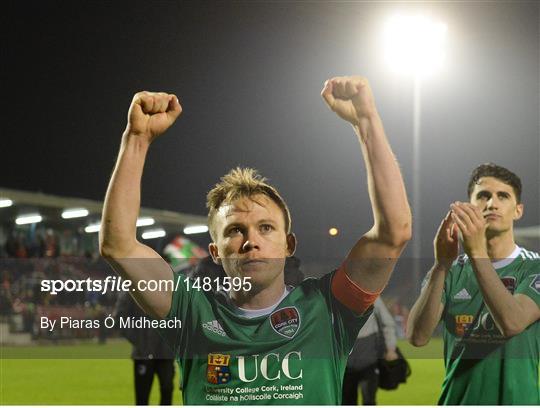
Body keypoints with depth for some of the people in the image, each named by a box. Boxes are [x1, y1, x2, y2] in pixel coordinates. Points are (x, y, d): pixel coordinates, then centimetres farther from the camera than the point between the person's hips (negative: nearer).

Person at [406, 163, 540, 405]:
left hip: (516, 399, -2)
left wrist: (477, 253, -31)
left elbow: (512, 322, -24)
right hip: (456, 399, 2)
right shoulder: (452, 272, 4)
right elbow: (417, 336, -12)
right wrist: (441, 264, -25)